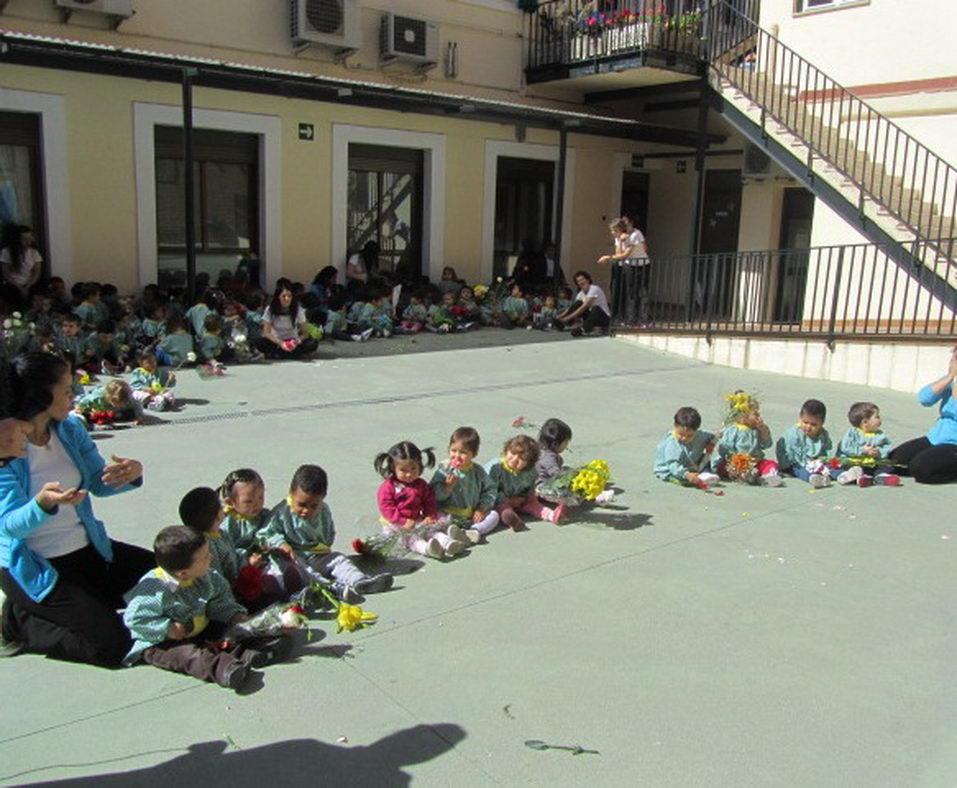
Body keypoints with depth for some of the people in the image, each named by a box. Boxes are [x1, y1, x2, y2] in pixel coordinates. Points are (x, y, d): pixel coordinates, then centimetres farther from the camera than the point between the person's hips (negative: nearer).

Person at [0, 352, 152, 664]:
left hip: (88, 549, 7)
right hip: (36, 567, -7)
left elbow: (99, 483, 4)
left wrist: (132, 474, -19)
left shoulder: (70, 429, -1)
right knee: (113, 643, -16)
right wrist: (43, 504, -44)